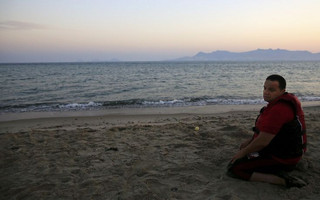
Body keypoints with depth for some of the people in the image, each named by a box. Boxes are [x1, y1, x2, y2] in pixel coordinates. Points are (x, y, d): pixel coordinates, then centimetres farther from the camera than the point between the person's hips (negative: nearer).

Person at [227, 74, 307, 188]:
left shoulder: (278, 110, -29)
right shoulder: (287, 101, 7)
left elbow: (263, 141, -27)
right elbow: (266, 130, 18)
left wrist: (243, 152, -11)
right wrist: (249, 141, 17)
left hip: (280, 159, -11)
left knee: (233, 169, -15)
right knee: (248, 149, 32)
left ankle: (281, 180, -18)